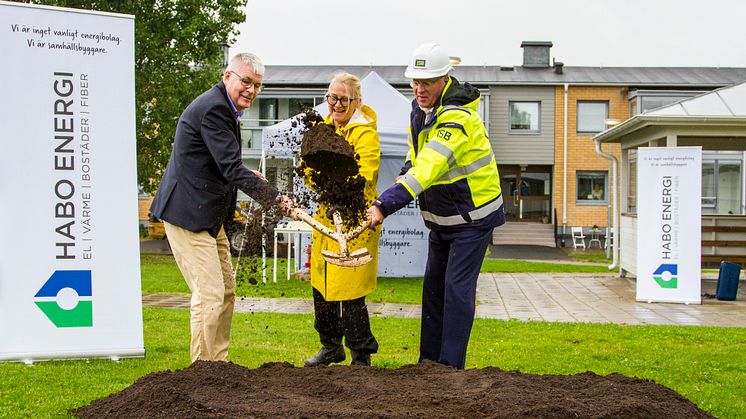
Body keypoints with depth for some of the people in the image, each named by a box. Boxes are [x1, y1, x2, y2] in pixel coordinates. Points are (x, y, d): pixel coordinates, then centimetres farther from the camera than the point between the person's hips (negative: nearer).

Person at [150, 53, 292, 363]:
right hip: (188, 214, -11)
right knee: (210, 294, -10)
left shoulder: (223, 107, 14)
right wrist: (275, 199, -27)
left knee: (226, 291, 15)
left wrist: (249, 176, 9)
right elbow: (232, 169, -26)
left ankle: (217, 364, 25)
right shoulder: (213, 108, -19)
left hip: (209, 215, 11)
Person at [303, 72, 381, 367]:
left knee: (348, 293, -6)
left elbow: (364, 178, -22)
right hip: (325, 217, 7)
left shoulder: (365, 133, -11)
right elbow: (309, 168, 14)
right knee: (321, 286, 14)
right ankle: (331, 347, 33)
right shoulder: (323, 127, 12)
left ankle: (361, 356, 12)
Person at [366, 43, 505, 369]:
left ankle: (450, 365, 0)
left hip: (472, 217, -9)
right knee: (433, 286, 12)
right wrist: (403, 177, -4)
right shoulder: (420, 108, 1)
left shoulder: (458, 118, -28)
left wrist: (385, 204, -48)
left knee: (457, 288, -8)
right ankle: (429, 359, 21)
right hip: (441, 218, 9)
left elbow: (428, 169, -40)